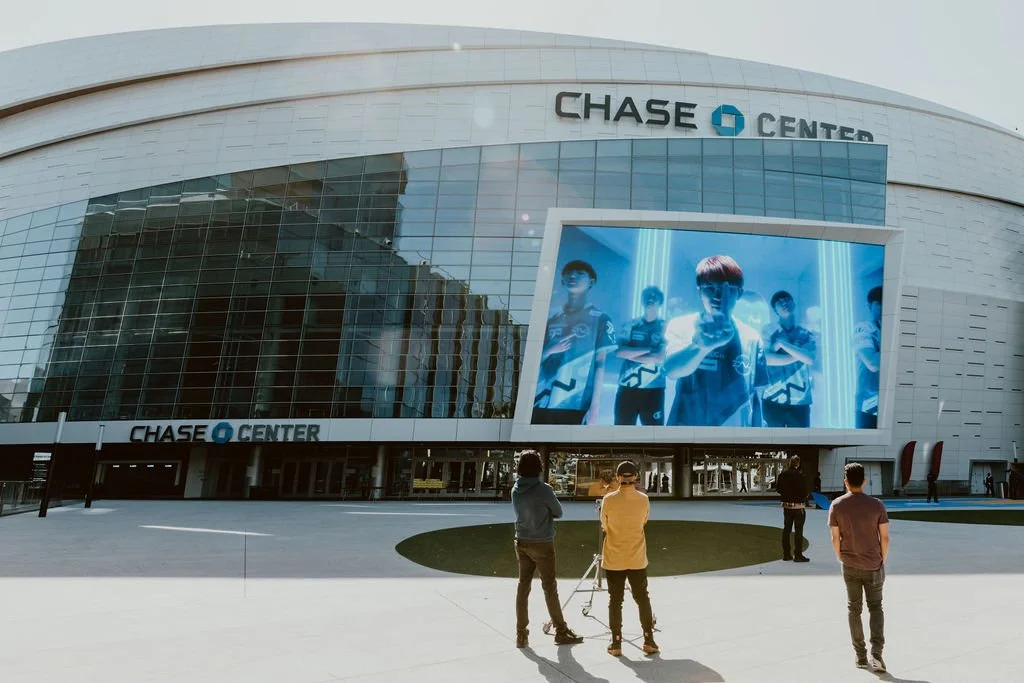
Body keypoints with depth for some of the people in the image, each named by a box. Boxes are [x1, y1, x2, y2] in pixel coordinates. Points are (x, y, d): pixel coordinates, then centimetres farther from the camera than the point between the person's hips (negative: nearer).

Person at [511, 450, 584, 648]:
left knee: (523, 586, 9)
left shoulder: (516, 489, 0)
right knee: (550, 587, 5)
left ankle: (521, 634, 12)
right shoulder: (543, 490, -18)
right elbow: (558, 513, -4)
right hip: (542, 544, -5)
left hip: (522, 543, 5)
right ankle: (561, 632, 17)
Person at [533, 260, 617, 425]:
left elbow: (600, 364, 0)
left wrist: (595, 406, -8)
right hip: (542, 404, 4)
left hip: (576, 406, -3)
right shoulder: (552, 319, 15)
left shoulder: (600, 319, 5)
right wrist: (550, 350, -6)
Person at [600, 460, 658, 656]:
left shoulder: (608, 500, -13)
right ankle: (649, 640, 17)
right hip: (637, 559, 1)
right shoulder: (644, 499, -7)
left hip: (614, 559, -1)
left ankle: (616, 643, 10)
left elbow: (604, 526, -1)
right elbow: (644, 522, 8)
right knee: (643, 599, 14)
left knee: (615, 600, 7)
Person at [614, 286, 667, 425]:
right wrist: (648, 349, -12)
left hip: (653, 390, -2)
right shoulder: (631, 324, 7)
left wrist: (631, 354, -7)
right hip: (627, 388, 2)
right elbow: (619, 352, -6)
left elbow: (660, 358, -11)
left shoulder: (665, 327, 1)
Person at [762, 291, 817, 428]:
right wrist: (798, 354, -12)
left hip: (800, 402, 1)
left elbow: (810, 359, -12)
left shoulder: (807, 335, 8)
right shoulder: (770, 334, 5)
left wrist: (782, 343, -11)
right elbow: (769, 359, -12)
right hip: (773, 401, -1)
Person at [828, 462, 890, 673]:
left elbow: (835, 539, -5)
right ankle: (876, 652, 0)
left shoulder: (836, 506, -8)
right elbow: (884, 538, -8)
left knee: (854, 609, 13)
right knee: (876, 608, 15)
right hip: (873, 565, 0)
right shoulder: (877, 505, -10)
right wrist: (882, 560, 8)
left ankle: (860, 655, 18)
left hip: (850, 566, 0)